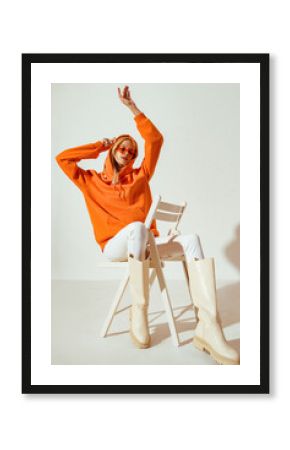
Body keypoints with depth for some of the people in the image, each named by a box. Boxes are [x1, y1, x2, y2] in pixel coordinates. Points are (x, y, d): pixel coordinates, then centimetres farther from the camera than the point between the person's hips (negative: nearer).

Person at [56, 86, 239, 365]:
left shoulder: (140, 176, 19)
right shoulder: (91, 181, 15)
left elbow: (155, 140, 14)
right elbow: (62, 158, 6)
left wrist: (132, 107, 11)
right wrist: (99, 146, 13)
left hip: (145, 244, 3)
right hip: (114, 246, -3)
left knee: (191, 240, -26)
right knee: (137, 227, -39)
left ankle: (207, 326, -40)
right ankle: (139, 311, -27)